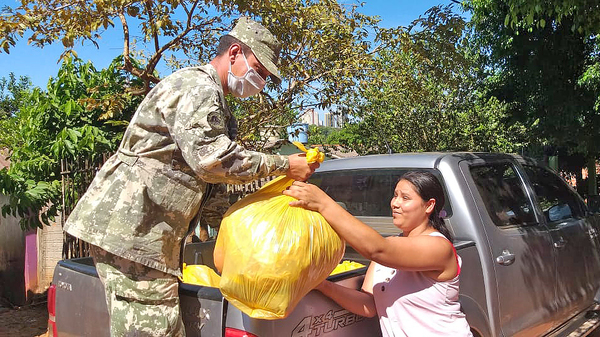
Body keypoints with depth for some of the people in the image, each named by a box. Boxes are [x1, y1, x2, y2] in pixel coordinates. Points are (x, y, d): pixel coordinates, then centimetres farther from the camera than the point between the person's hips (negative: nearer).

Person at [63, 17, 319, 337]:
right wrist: (283, 165, -13)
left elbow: (209, 188, 23)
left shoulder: (211, 99, 24)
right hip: (130, 227, -10)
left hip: (147, 229, 11)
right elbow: (211, 159, -23)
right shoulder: (197, 86, -9)